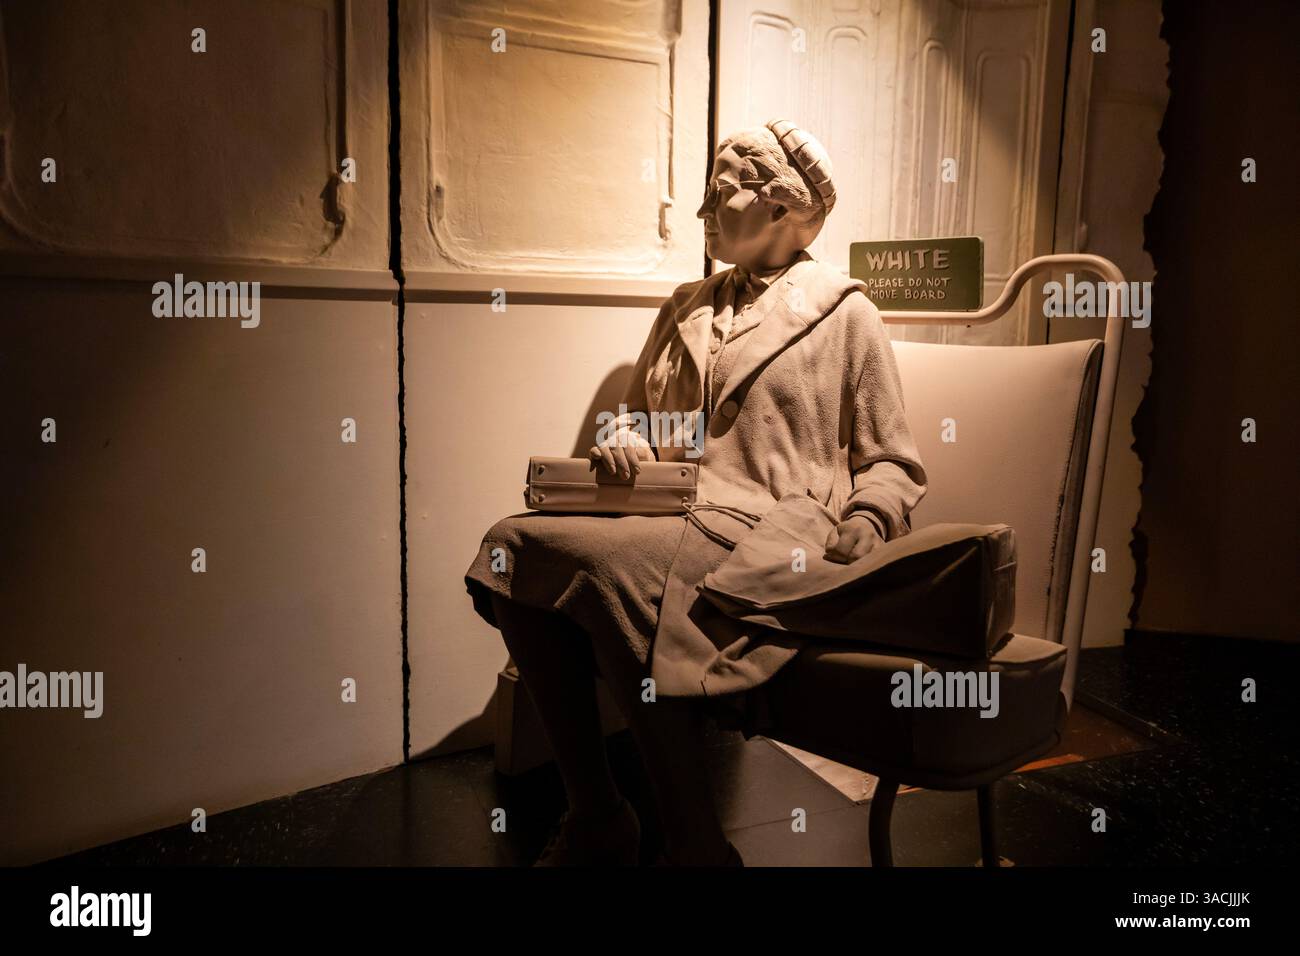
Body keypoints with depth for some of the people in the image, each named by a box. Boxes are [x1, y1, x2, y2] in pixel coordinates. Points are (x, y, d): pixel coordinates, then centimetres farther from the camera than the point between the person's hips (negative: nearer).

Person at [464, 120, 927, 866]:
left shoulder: (845, 314, 8)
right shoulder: (687, 307, 23)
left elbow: (894, 465, 7)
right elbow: (637, 407, 31)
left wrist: (865, 523, -14)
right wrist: (622, 436, 7)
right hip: (668, 519, 6)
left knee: (608, 564, -34)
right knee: (512, 544, -21)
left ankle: (697, 846, -17)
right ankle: (594, 819, -10)